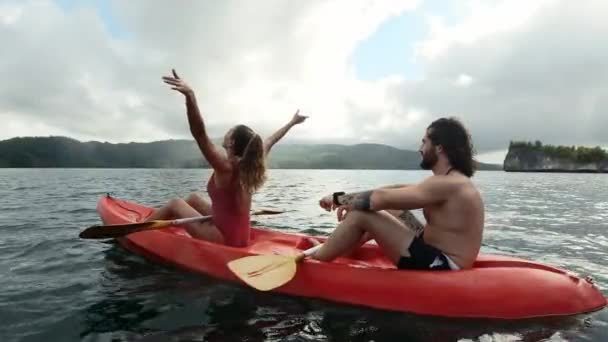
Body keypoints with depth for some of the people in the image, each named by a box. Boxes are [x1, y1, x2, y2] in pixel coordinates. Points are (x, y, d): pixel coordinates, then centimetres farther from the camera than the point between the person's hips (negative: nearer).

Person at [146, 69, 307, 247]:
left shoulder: (225, 167, -22)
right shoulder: (252, 165, -2)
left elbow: (199, 133, -36)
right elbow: (270, 141, 13)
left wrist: (190, 96, -47)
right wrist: (292, 122, 26)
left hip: (225, 239, -7)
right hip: (238, 236, 7)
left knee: (176, 204, 7)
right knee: (194, 199, 20)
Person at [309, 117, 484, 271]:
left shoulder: (448, 184, -21)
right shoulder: (452, 181, 12)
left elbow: (381, 198, -24)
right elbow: (399, 190, 9)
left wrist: (338, 198, -10)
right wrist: (350, 201, 2)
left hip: (439, 266, -10)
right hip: (437, 259, 10)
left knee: (361, 215, -17)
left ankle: (316, 259, 0)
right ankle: (331, 251, 18)